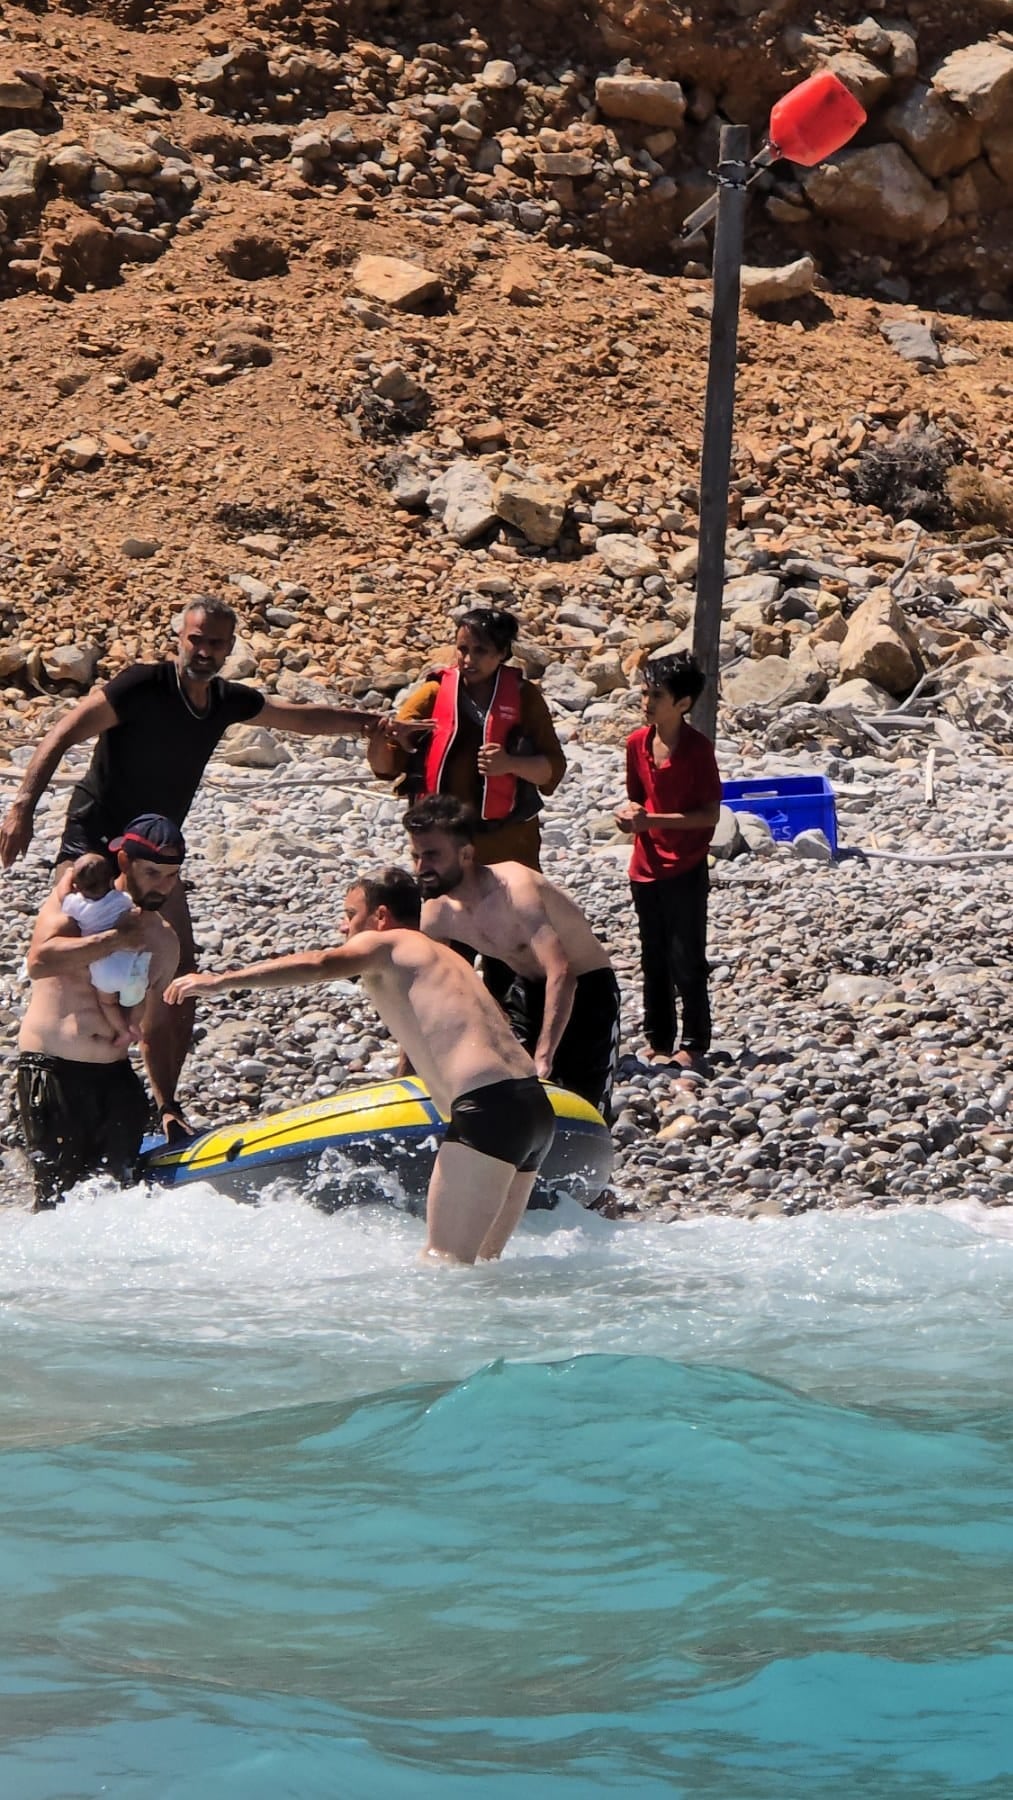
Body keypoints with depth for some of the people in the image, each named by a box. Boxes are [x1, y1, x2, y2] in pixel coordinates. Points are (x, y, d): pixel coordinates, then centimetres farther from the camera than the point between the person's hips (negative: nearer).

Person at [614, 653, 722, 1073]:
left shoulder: (698, 749, -15)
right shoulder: (637, 743, 3)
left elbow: (709, 815, -15)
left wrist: (653, 820, -22)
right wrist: (629, 813, -8)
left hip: (685, 869, -6)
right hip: (646, 866, 6)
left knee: (687, 961, -1)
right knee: (653, 959, 13)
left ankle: (694, 1046, 6)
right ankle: (658, 1041, 22)